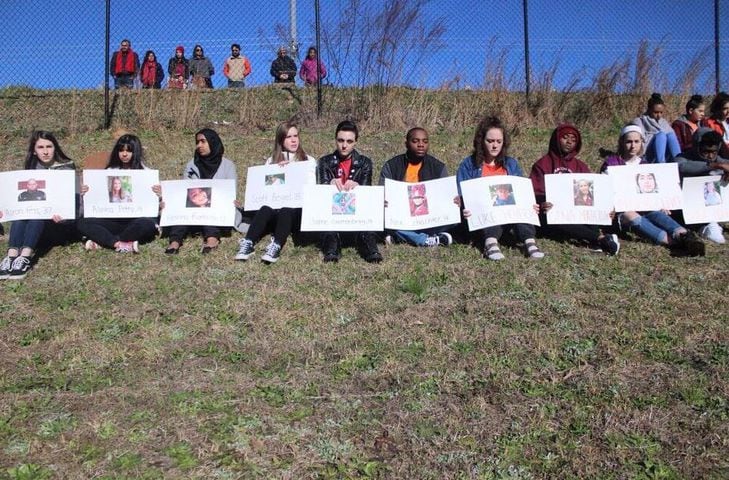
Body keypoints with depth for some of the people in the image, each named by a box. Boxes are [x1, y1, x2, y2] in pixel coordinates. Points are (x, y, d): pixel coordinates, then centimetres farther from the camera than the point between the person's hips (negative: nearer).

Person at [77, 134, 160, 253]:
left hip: (136, 219, -2)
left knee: (148, 223, -37)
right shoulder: (110, 171, 14)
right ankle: (122, 244, -31)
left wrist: (158, 194, -22)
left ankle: (102, 241, -22)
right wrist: (86, 193, -8)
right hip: (112, 219, 3)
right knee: (81, 222, -21)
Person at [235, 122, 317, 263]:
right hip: (275, 205, 2)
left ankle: (276, 247, -48)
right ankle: (248, 244, -41)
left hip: (297, 210, -1)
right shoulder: (271, 161, 19)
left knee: (287, 210, -37)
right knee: (266, 209, -34)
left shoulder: (309, 161, 14)